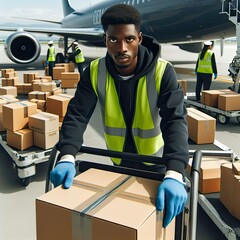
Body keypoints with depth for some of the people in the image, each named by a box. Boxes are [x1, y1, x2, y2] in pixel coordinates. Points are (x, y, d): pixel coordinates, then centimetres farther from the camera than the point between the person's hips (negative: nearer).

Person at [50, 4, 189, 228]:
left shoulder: (162, 72, -27)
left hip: (156, 163, -2)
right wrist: (67, 157, -41)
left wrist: (174, 174, -51)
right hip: (118, 161, 3)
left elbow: (175, 120, -36)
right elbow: (77, 115, -23)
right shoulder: (94, 72, -18)